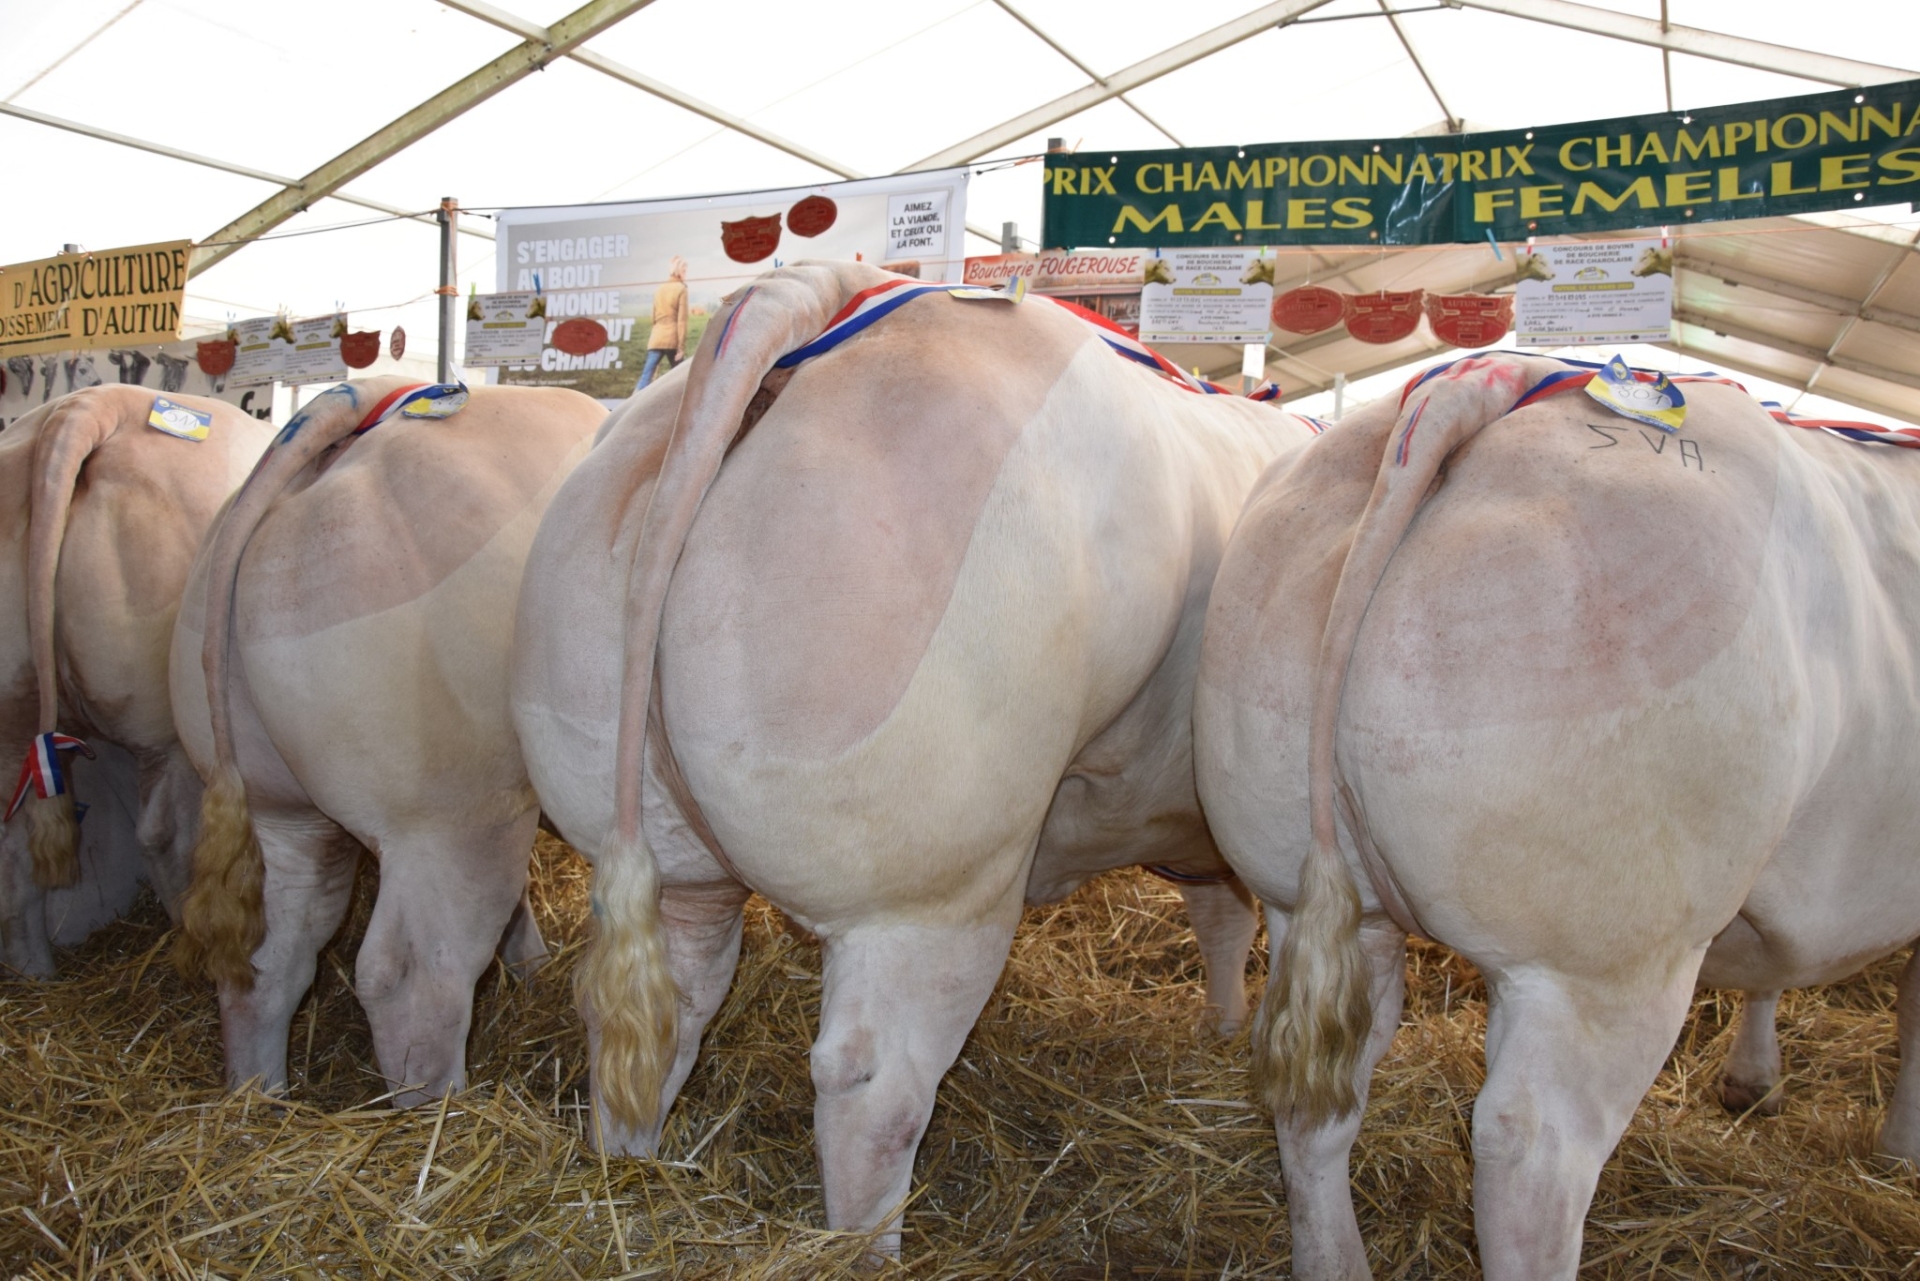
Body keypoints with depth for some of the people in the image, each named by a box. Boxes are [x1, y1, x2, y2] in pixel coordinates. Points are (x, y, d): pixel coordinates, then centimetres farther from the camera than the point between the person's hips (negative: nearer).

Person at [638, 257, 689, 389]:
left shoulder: (659, 290, 15)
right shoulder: (681, 289, -2)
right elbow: (682, 320, -8)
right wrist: (681, 347, -10)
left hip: (656, 339, 4)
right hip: (672, 340, -4)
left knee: (646, 375, -4)